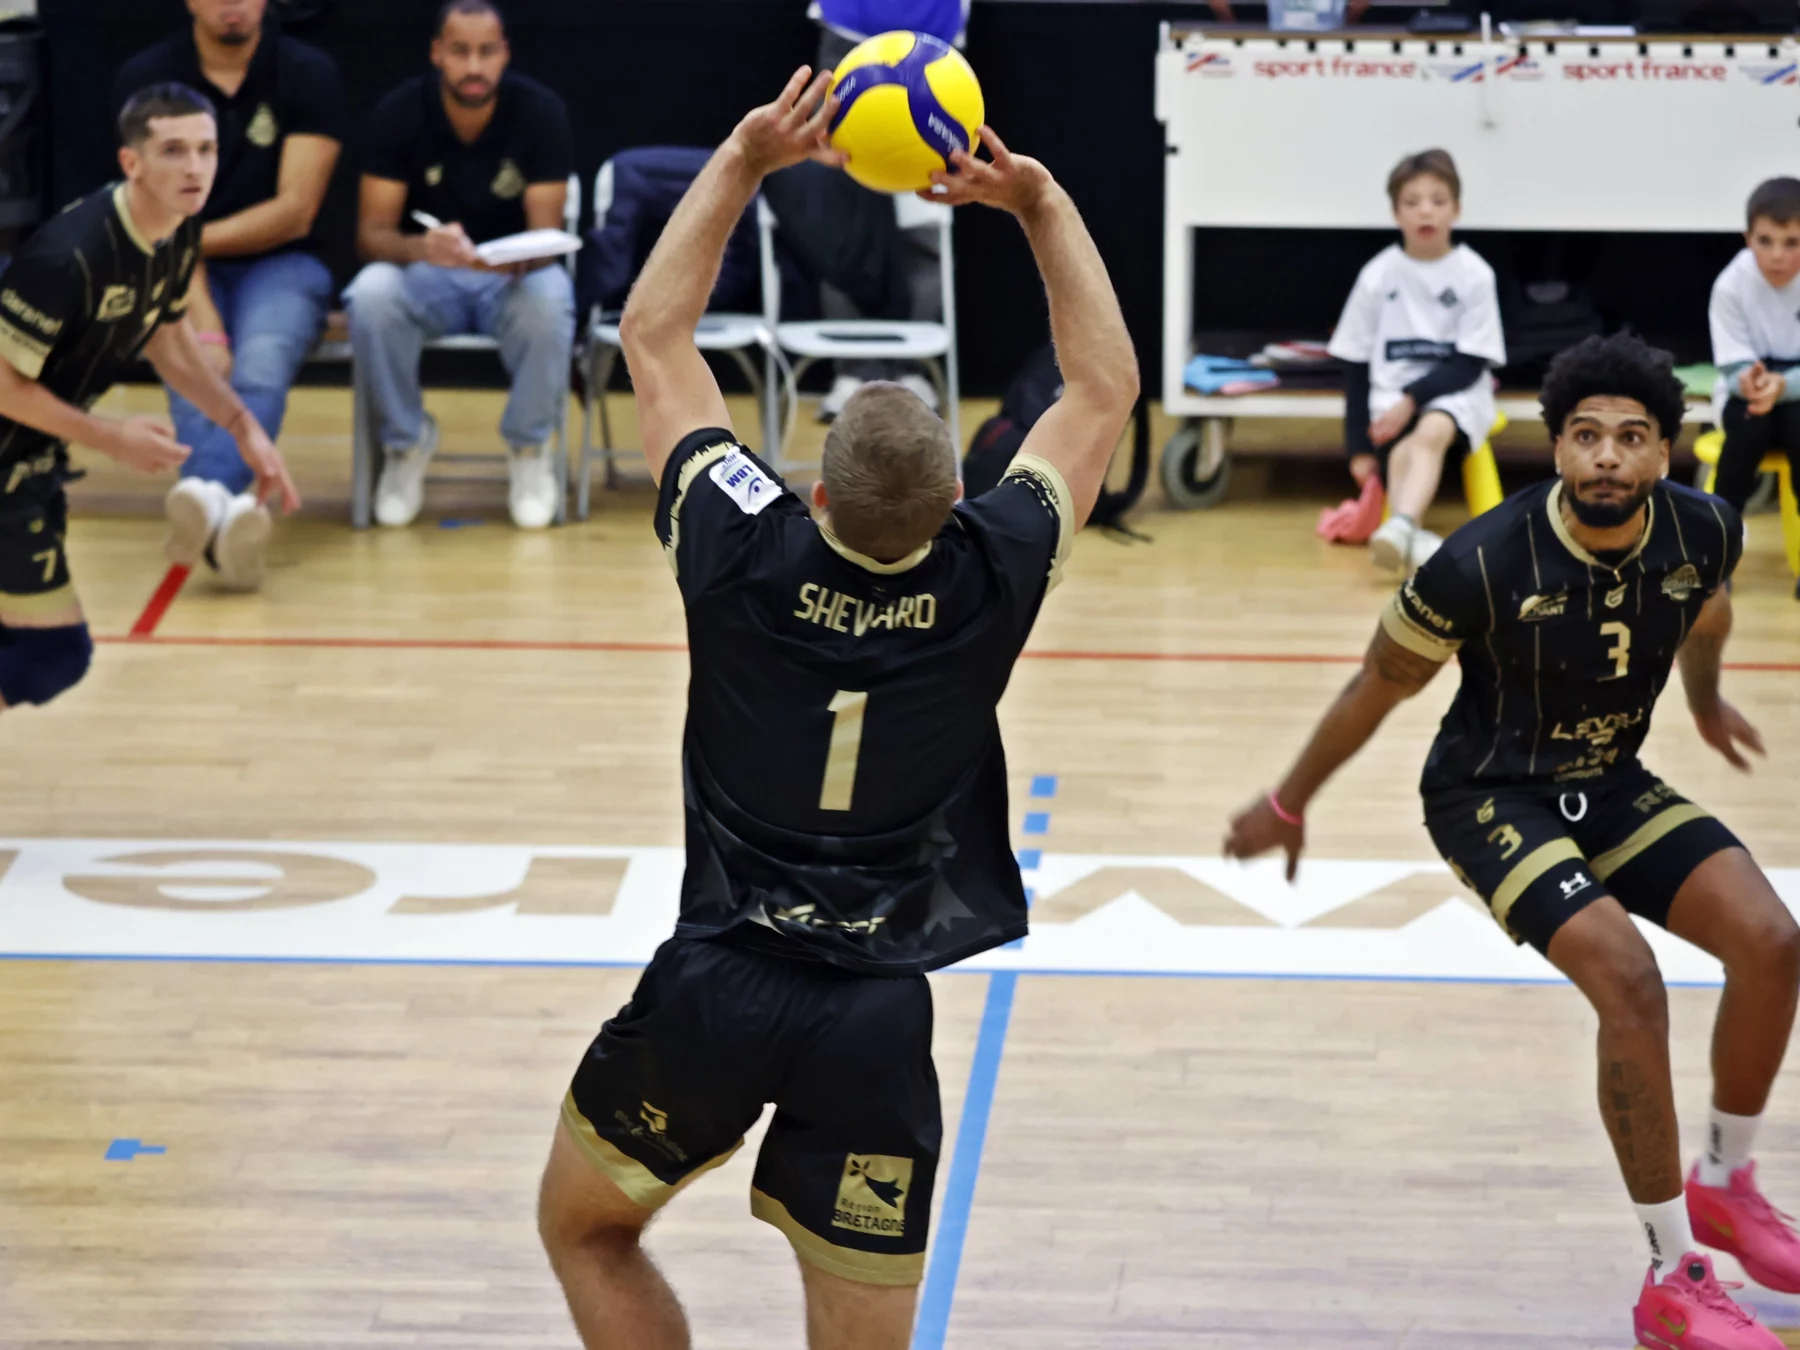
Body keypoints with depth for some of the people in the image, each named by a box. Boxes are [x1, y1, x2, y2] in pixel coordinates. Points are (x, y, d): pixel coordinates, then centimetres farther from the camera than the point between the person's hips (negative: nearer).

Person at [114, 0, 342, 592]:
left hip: (280, 265, 0)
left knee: (261, 365, -35)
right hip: (183, 276, 1)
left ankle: (204, 488, -64)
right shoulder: (147, 76, -1)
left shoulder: (309, 73, -2)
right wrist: (204, 322, -25)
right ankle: (226, 510, -62)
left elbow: (295, 212, -6)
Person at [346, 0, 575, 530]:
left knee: (548, 302, -36)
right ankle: (406, 441, -7)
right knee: (371, 296, -33)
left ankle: (529, 447, -8)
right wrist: (421, 248, -39)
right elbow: (372, 233, -15)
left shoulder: (541, 111, -13)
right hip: (424, 272, 1)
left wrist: (519, 259, -41)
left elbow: (545, 234, -16)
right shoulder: (399, 113, -12)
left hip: (514, 275, 0)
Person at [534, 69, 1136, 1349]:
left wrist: (744, 161, 9)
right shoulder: (988, 582, -8)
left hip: (714, 986, 0)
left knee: (583, 1229, 25)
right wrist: (1043, 204, 10)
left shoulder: (743, 555, -9)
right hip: (878, 1015, 0)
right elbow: (1107, 384, 9)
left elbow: (655, 332, 7)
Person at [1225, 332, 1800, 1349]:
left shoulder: (1706, 532, -14)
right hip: (1491, 795, -5)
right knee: (1629, 978, -26)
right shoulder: (1482, 565, -27)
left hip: (1611, 783, 5)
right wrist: (1288, 806, 2)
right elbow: (1378, 689, -10)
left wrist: (1707, 703, 33)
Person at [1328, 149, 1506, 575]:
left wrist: (1413, 399, -17)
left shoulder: (1474, 275, -3)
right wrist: (1359, 448, 2)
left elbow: (1470, 365, -4)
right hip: (1391, 392, 2)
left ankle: (1400, 528, -56)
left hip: (1455, 393, -2)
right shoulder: (1378, 276, 1)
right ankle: (1415, 540, -51)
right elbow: (1357, 365, 5)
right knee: (1401, 451, -30)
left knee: (1432, 430, -35)